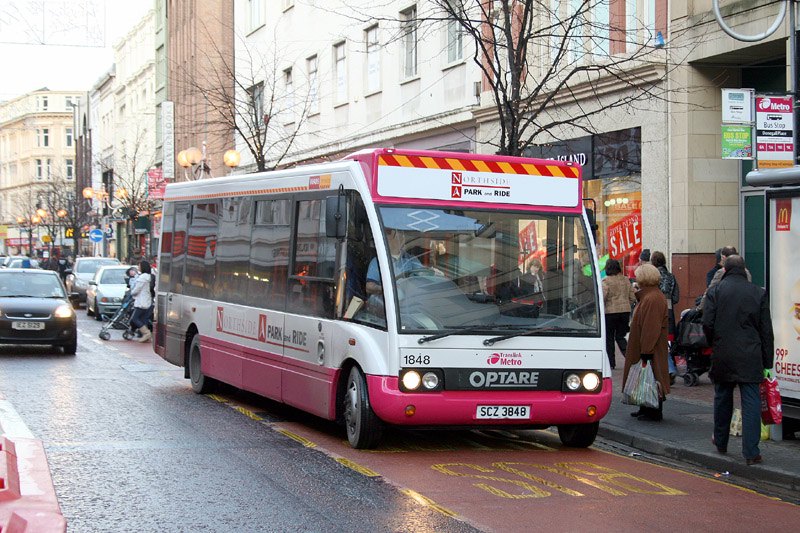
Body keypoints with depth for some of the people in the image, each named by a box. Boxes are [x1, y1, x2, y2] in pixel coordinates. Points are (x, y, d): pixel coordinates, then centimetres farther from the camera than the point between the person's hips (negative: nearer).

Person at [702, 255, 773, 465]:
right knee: (751, 402, -1)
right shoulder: (758, 292, 2)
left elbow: (707, 324, -7)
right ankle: (751, 452, -7)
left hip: (723, 355, 1)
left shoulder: (716, 291, -2)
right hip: (750, 358, 0)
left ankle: (720, 442, 32)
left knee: (723, 398, 17)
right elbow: (766, 330, 3)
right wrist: (767, 362, 7)